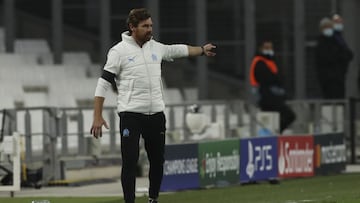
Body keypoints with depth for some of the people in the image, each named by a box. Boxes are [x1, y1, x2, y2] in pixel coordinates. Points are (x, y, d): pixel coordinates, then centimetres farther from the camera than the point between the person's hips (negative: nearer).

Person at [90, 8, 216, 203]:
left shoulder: (156, 47, 10)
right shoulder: (119, 51, -6)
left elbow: (177, 50, 31)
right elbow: (103, 85, -7)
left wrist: (202, 50, 42)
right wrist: (97, 117, -12)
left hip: (156, 114, 5)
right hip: (131, 115, -5)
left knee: (157, 160, 11)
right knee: (130, 162, -8)